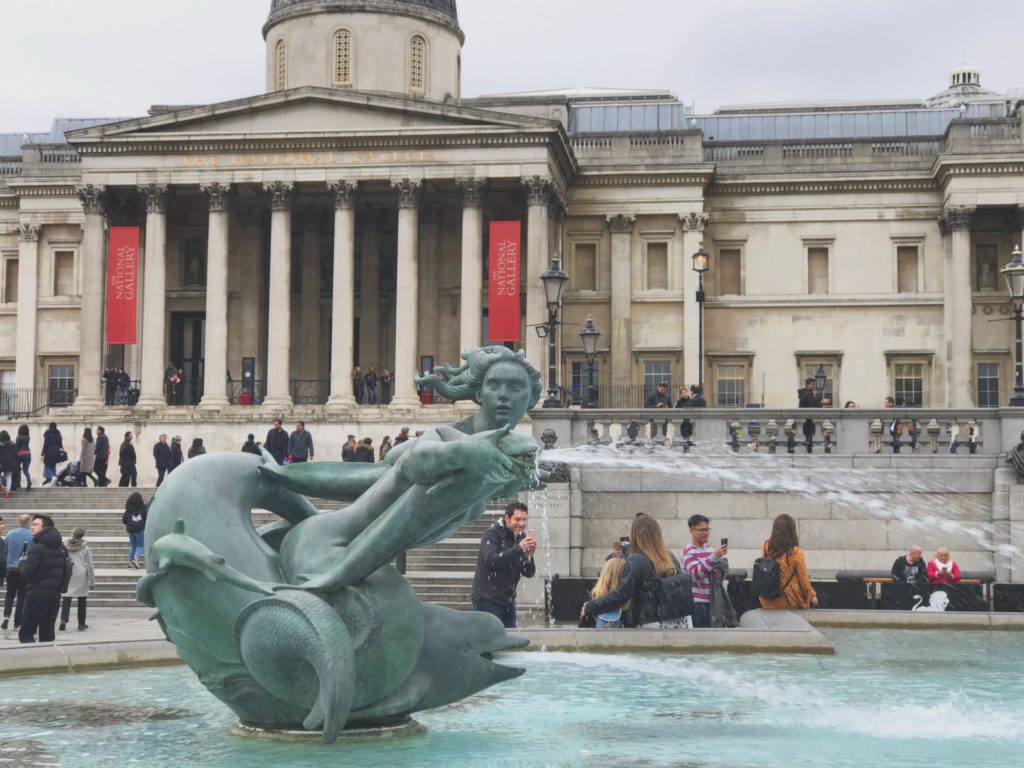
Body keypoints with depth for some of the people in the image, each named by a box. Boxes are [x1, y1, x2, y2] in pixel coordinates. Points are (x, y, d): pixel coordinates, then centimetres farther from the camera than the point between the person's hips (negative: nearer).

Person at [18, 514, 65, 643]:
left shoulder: (37, 548, -14)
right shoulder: (60, 546, 10)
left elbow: (26, 573, -15)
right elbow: (64, 571, 17)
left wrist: (23, 561, 2)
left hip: (37, 594, -7)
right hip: (55, 594, 7)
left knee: (26, 634, -3)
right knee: (47, 634, 10)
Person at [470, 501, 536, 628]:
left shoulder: (521, 538, 8)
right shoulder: (492, 534, -9)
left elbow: (529, 573, 6)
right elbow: (491, 560, -26)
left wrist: (528, 556, -16)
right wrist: (519, 549, -31)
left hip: (508, 602, 6)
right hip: (487, 600, -6)